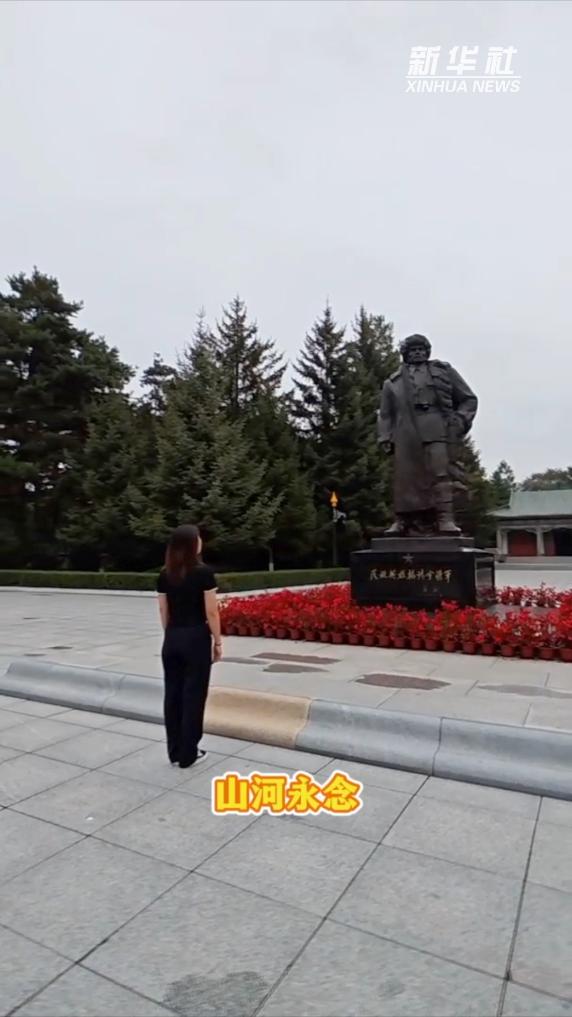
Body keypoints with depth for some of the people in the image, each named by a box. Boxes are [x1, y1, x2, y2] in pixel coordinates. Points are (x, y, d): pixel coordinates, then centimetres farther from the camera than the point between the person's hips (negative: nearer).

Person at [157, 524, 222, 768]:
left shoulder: (165, 575, 2)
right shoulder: (203, 572, -13)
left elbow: (163, 612, 8)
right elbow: (211, 612, -13)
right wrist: (218, 642, -3)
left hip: (172, 639, 5)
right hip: (196, 638, -5)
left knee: (172, 694, 12)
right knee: (193, 695, 4)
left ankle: (174, 752, 22)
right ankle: (188, 754, 13)